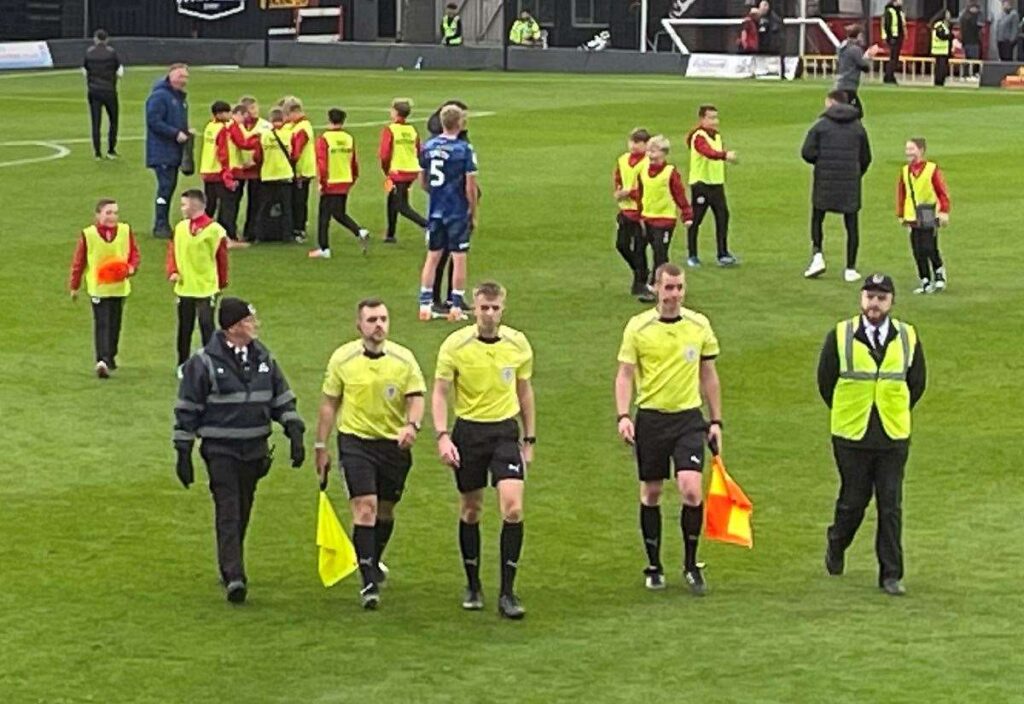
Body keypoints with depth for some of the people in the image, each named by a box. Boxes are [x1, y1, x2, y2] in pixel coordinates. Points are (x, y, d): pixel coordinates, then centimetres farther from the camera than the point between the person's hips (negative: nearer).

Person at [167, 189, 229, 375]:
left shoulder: (213, 229, -10)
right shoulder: (181, 227, 6)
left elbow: (221, 258, -4)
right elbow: (172, 251, 11)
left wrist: (221, 284, 0)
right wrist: (172, 271, -6)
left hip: (206, 289, -5)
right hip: (184, 288, 5)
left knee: (207, 326, -6)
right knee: (184, 328, 12)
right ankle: (183, 365, 23)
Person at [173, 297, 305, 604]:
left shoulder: (263, 359, 8)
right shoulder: (204, 362, -8)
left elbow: (282, 399, 15)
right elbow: (187, 409, -4)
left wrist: (295, 433, 2)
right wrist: (183, 453, -5)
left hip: (254, 450, 5)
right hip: (220, 451, -5)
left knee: (243, 513, 11)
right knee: (228, 512, -13)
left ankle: (230, 567, 26)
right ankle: (233, 577, -19)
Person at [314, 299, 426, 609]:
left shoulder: (404, 359, -2)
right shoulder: (342, 359, -3)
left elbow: (416, 397, -3)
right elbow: (329, 403, 5)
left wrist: (412, 425, -24)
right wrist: (321, 447, 5)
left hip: (394, 443, 2)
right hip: (355, 440, -2)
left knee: (386, 510, 13)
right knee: (365, 508, -14)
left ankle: (374, 563, 40)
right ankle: (369, 583, -13)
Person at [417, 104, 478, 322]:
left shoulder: (428, 147, 1)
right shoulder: (465, 149, -13)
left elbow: (422, 180, 10)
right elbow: (470, 186, -12)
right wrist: (473, 213, -1)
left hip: (435, 211, 4)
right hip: (458, 212, -4)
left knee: (432, 257, 12)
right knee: (458, 259, 4)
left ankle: (425, 305, 11)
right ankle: (456, 307, 6)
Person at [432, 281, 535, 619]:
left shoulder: (518, 343, 1)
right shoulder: (455, 345, -7)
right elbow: (440, 392, -3)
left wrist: (530, 439, 12)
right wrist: (442, 436, -15)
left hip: (506, 431, 1)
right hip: (468, 430, -1)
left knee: (513, 509, -13)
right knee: (470, 510, 9)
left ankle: (507, 593, -6)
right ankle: (473, 586, 26)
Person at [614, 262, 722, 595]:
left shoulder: (699, 325, 3)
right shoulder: (638, 327, -3)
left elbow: (708, 376, 12)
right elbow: (624, 374, -3)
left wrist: (716, 421, 9)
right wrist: (623, 416, -17)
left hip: (689, 418, 1)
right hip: (651, 418, -1)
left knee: (691, 490, -12)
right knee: (651, 494, 7)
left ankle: (691, 565, 5)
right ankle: (654, 566, 22)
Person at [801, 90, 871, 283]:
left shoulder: (821, 125, -3)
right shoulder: (857, 126, 5)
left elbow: (807, 152, -8)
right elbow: (866, 158, 8)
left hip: (825, 180, -1)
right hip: (850, 182, 1)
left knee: (817, 219, 16)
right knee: (852, 225, 6)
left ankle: (817, 256, -2)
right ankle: (850, 269, 5)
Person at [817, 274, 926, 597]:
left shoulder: (908, 338, 1)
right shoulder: (840, 336, -4)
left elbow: (917, 383, 13)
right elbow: (825, 380, 5)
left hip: (894, 436, 1)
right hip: (851, 436, -1)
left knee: (891, 506, 0)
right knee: (853, 500, 6)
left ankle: (891, 574, 6)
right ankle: (836, 546, 35)